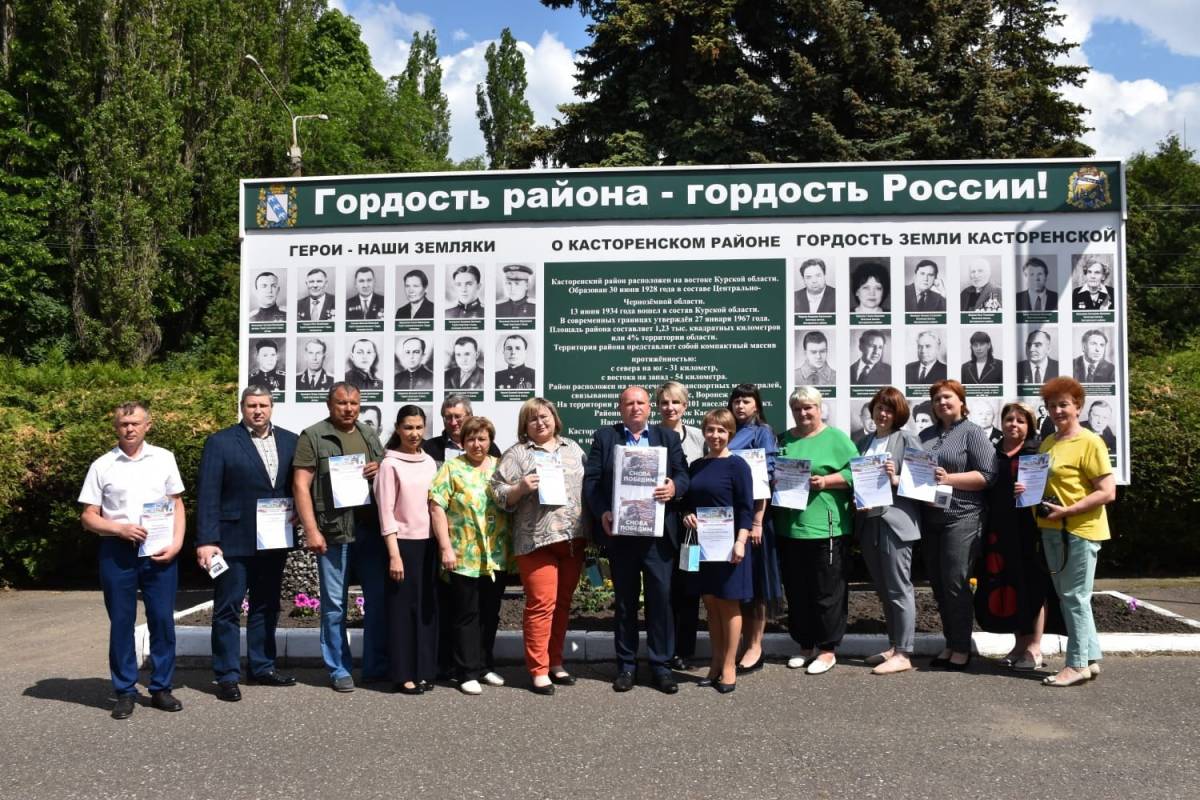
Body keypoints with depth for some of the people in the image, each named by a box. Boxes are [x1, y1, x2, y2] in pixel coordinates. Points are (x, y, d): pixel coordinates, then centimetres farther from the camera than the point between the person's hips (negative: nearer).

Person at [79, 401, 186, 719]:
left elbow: (178, 503, 9)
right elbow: (88, 517, 4)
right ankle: (125, 692, 16)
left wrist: (176, 543, -3)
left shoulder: (164, 459, 5)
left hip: (160, 552, 1)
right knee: (121, 623, 6)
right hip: (117, 552, -1)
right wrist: (120, 528, -13)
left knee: (163, 620, 3)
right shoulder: (102, 466, 2)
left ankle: (161, 688, 15)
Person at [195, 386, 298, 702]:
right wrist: (206, 541, -14)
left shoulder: (289, 441, 7)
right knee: (228, 609, 3)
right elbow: (207, 495, -9)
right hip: (234, 541, -4)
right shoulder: (220, 442, -5)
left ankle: (262, 666, 26)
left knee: (266, 606, 14)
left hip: (273, 541, 4)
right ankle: (227, 676, 11)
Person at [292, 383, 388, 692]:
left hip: (371, 528, 5)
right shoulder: (313, 437, -1)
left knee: (378, 598, 7)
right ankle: (339, 670, 16)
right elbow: (301, 485, -6)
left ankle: (377, 666, 19)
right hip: (333, 532, -5)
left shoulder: (369, 435, 15)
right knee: (335, 605, 3)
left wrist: (380, 470, -1)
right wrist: (311, 530, -13)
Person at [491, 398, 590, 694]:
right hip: (537, 540, -4)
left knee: (563, 603, 11)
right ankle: (538, 670, 4)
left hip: (573, 538, 5)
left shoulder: (573, 449, 16)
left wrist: (592, 529, 9)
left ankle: (555, 662, 23)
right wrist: (521, 488, -19)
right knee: (541, 604, -6)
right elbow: (498, 494, -1)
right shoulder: (517, 453, 2)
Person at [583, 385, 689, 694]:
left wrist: (674, 487, -18)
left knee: (661, 596, 0)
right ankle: (626, 665, 19)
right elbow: (591, 479, 2)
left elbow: (683, 473, 5)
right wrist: (602, 512, -12)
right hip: (619, 531, 0)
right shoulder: (604, 437, 9)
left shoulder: (668, 437, 13)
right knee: (624, 600, 8)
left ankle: (661, 665, 11)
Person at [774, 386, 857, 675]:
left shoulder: (836, 438, 0)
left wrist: (826, 481, -18)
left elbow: (855, 472, -7)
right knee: (796, 592, 12)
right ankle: (805, 645, 26)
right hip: (789, 528, 5)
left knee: (827, 592, 2)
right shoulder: (785, 439, 14)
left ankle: (827, 649, 15)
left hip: (825, 528, -5)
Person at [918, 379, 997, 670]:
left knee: (955, 584, -5)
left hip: (961, 517, -6)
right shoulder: (926, 435, 17)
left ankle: (961, 648, 7)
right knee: (938, 585, 9)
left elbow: (987, 475, -9)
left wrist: (949, 479, -18)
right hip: (930, 518, 6)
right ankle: (950, 643, 21)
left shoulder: (972, 433, -1)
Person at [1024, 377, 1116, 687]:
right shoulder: (1047, 443, 12)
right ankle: (1091, 659, 25)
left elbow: (1107, 492, -16)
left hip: (1079, 530, -8)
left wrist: (1067, 511, -20)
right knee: (1067, 597, 14)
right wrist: (1027, 489, 3)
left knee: (1075, 598, -2)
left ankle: (1078, 664, 9)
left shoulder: (1089, 442, -12)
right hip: (1051, 530, 8)